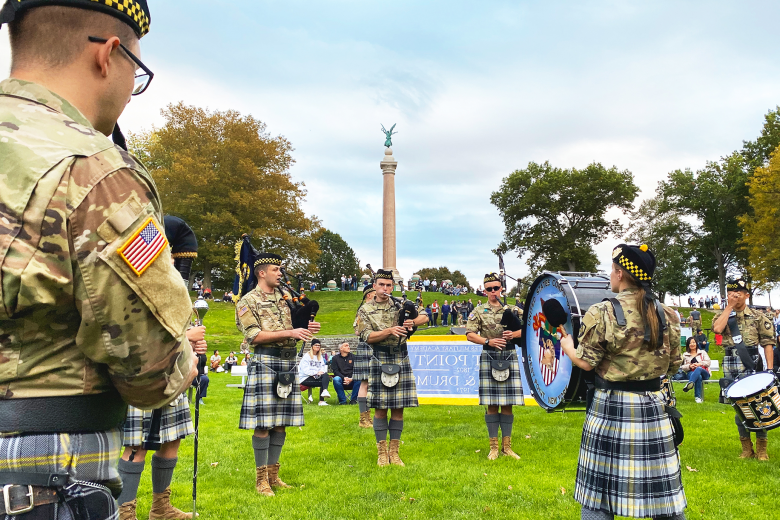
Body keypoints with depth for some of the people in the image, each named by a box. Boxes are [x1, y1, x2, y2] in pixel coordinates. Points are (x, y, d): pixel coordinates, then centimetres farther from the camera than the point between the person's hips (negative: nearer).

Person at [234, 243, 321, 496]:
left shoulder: (284, 297, 16)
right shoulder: (248, 301, -2)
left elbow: (294, 325, 22)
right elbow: (255, 335, -12)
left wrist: (306, 328, -2)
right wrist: (290, 333, -18)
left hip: (288, 362, 6)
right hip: (265, 361, -6)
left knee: (281, 422, 9)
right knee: (263, 423, -4)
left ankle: (273, 474, 19)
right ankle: (261, 478, 7)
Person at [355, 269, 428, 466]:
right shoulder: (365, 310, 1)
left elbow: (424, 316, 7)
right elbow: (367, 337, -9)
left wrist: (412, 322, -14)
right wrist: (390, 331, -21)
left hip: (401, 359, 2)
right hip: (380, 360, -2)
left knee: (398, 408, 5)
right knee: (380, 409, 2)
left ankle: (394, 451, 15)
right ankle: (382, 452, 13)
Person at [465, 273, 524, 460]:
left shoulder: (513, 309, 8)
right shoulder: (479, 311, 3)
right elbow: (470, 334, -2)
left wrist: (514, 334, -10)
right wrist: (488, 341, -16)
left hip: (510, 357, 2)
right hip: (489, 357, -2)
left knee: (508, 404, 5)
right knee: (491, 404, 1)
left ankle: (507, 446, 14)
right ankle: (494, 446, 10)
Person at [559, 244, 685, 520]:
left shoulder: (602, 313, -12)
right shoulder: (667, 314, 2)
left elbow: (586, 363, -9)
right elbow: (673, 366, 9)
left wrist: (568, 346, 10)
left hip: (612, 407, -4)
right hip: (653, 405, 4)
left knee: (599, 497, 6)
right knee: (662, 487, 13)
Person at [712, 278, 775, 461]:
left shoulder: (758, 317, 2)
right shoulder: (722, 315, 7)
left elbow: (768, 343, -1)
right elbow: (717, 328, -15)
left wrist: (770, 369, -10)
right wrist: (730, 306, -9)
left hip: (753, 365, -2)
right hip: (732, 368, 2)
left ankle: (762, 449, 14)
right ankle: (746, 448, 19)